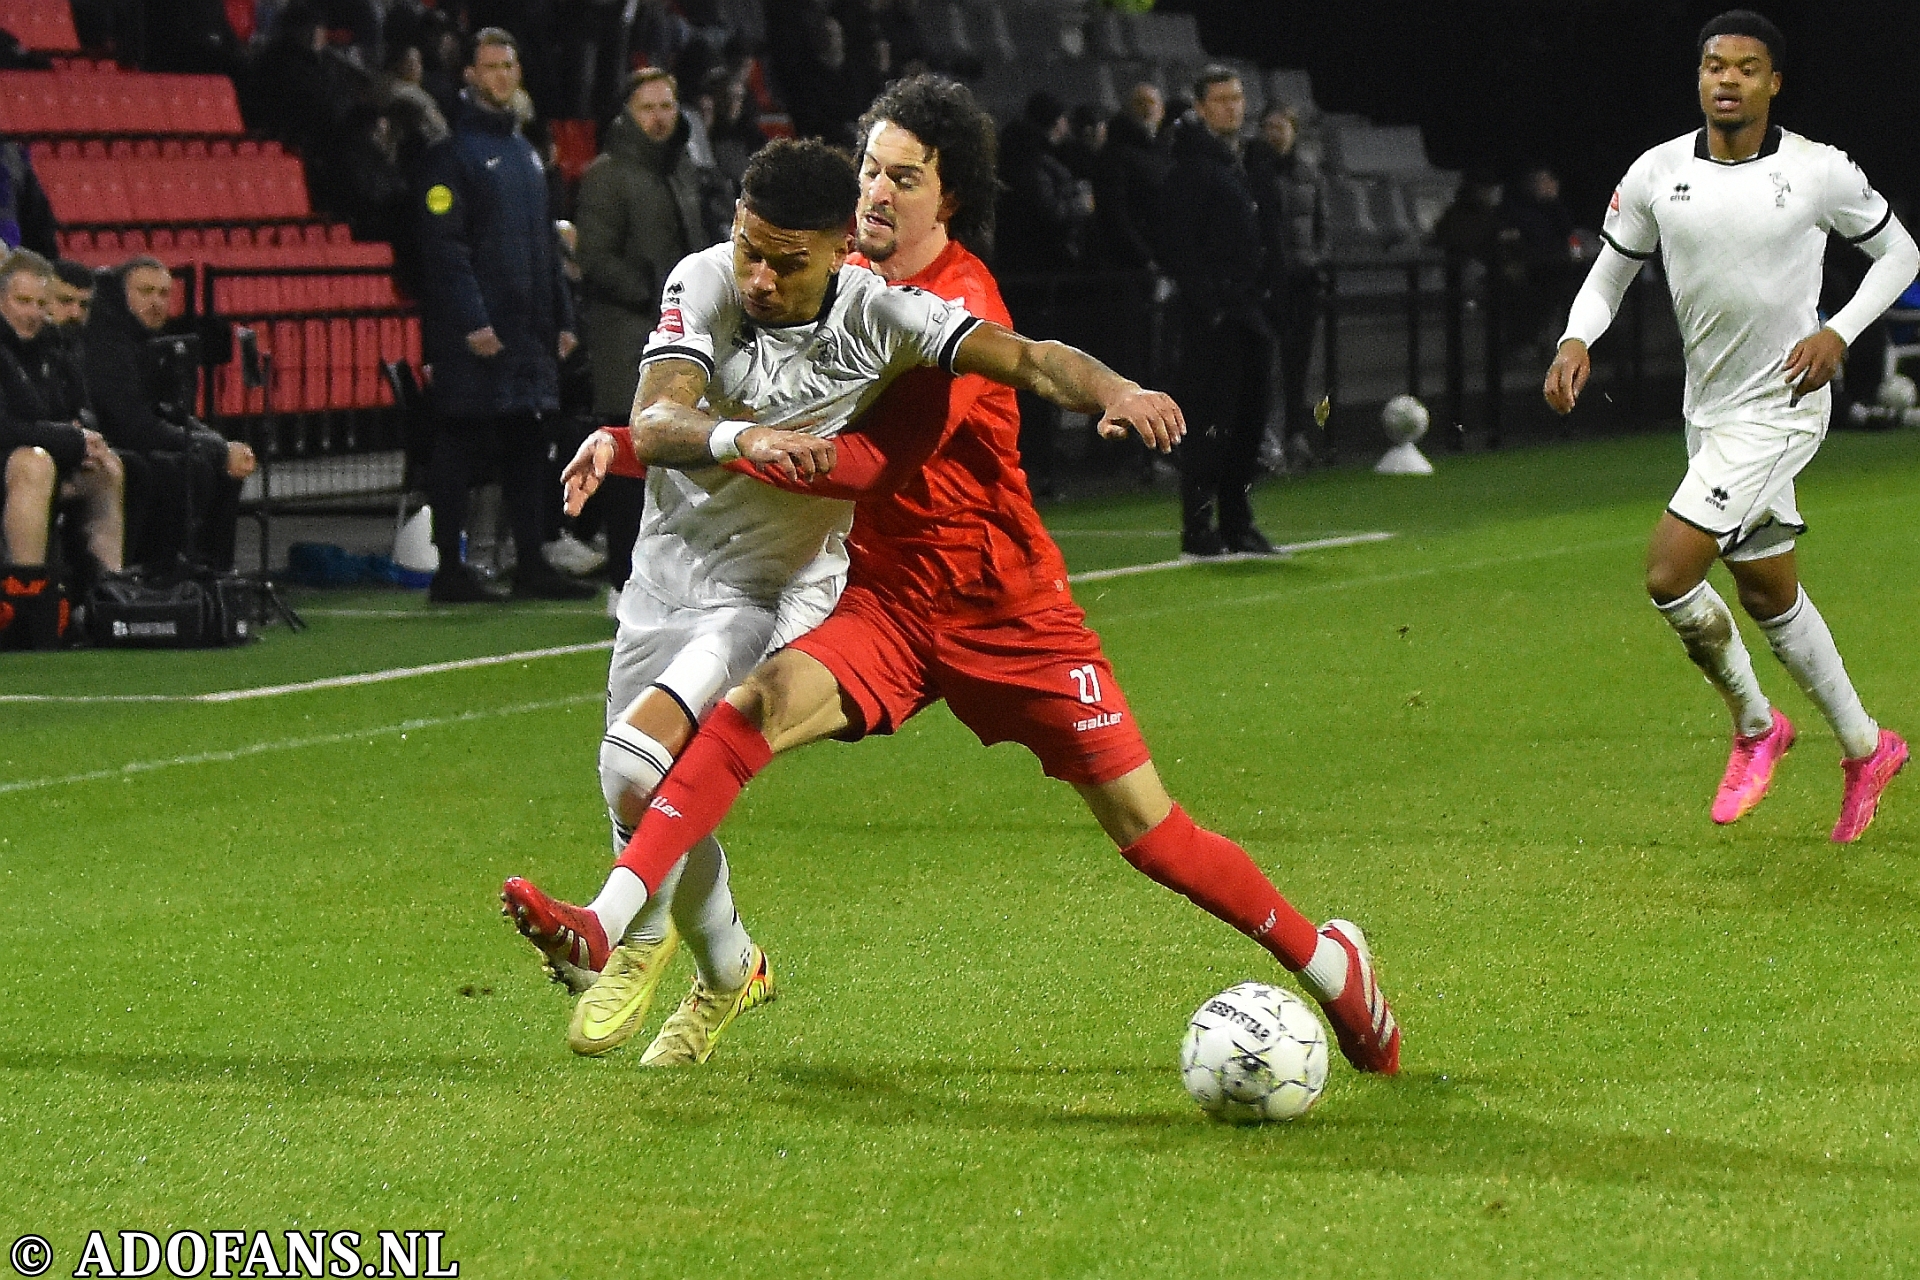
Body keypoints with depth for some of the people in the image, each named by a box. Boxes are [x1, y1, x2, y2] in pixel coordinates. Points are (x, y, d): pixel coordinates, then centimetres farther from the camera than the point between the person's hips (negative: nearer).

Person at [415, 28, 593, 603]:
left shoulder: (524, 151, 19)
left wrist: (562, 317, 16)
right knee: (459, 448, -5)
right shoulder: (453, 151, -7)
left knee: (527, 447, 9)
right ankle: (450, 570, -3)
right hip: (474, 334, -8)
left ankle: (531, 564, 13)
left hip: (529, 331, 8)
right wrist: (471, 319, -21)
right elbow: (443, 243, -15)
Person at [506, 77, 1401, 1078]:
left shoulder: (960, 303, -16)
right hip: (889, 606, 4)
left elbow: (873, 464, -24)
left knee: (1144, 826, -3)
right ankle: (605, 926, -35)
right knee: (761, 703, -25)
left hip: (1009, 613, -4)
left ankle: (1329, 962, 17)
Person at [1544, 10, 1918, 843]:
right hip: (1708, 408, 6)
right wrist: (1576, 341, -8)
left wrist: (1840, 333, -11)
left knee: (1668, 571, -17)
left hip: (1780, 404, -6)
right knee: (1768, 593, 15)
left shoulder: (1818, 172, -10)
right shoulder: (1658, 173, 0)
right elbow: (1610, 272, 11)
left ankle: (1753, 725, 6)